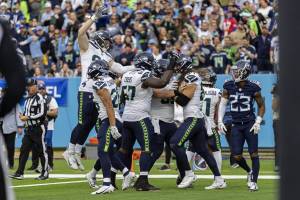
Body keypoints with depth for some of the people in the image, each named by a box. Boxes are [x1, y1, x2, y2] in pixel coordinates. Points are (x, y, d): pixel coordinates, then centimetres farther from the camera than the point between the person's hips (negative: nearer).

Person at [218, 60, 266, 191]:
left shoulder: (253, 88, -8)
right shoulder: (228, 86, -2)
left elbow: (261, 106, 4)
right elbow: (222, 104, 6)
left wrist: (258, 122, -5)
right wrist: (220, 121, -2)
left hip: (250, 124, -3)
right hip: (236, 125, 3)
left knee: (253, 153, -5)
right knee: (236, 156, 0)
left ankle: (253, 181, 5)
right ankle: (249, 172, 29)